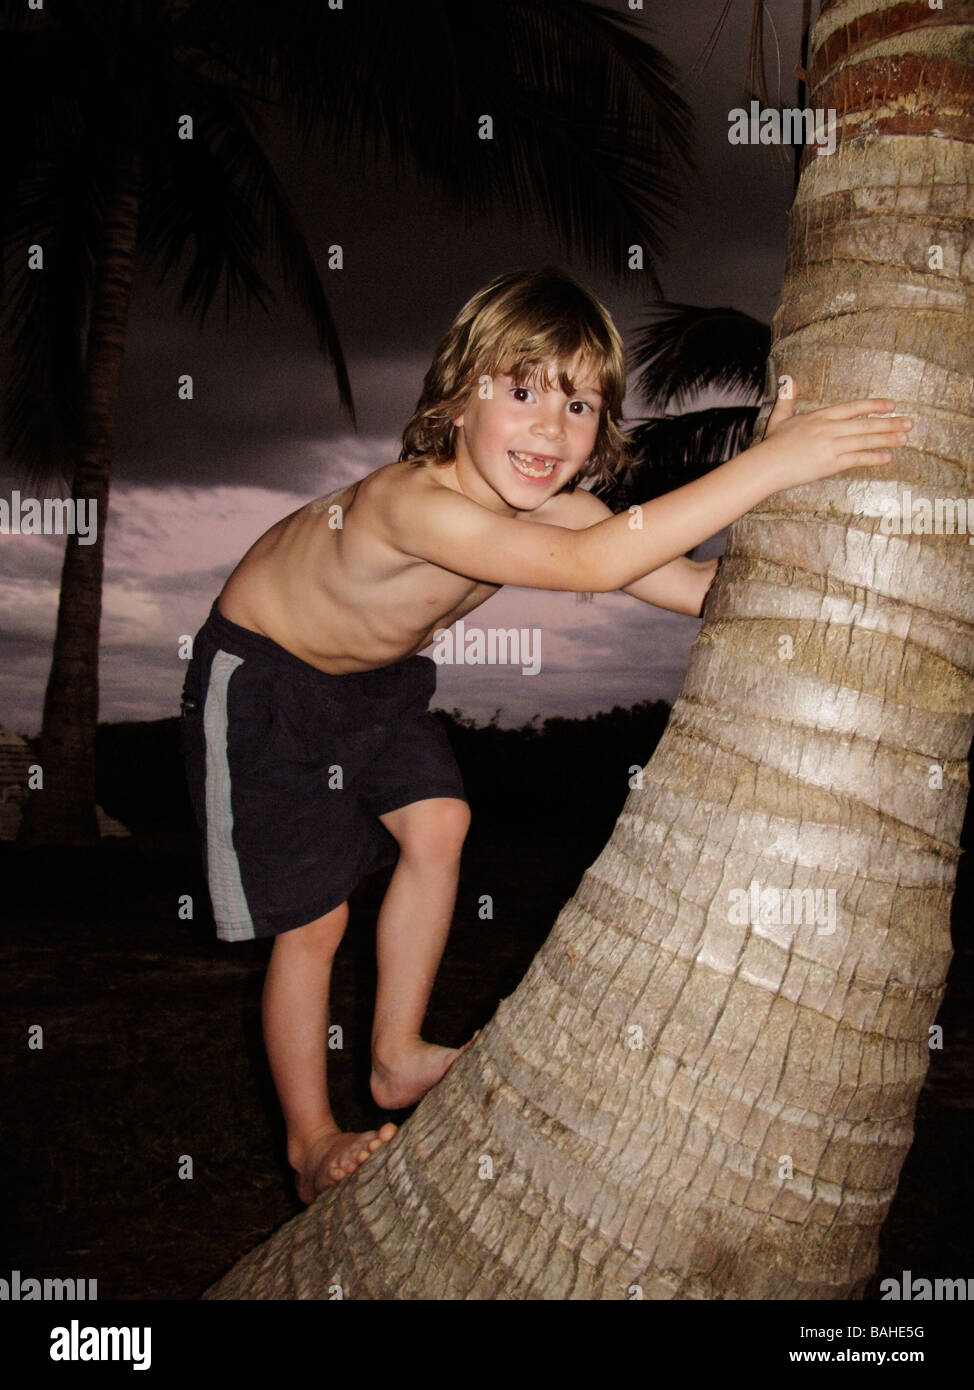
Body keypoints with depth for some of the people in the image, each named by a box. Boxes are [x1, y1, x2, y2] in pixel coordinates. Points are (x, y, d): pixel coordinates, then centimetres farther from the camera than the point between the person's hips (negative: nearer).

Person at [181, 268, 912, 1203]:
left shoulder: (550, 504, -17)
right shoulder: (413, 502, -41)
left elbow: (703, 588, -18)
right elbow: (591, 567, -53)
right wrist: (765, 466, -52)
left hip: (374, 677, 7)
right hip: (261, 679, -7)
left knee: (436, 826, -1)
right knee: (313, 921, -1)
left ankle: (397, 1057, 21)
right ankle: (309, 1142, 21)